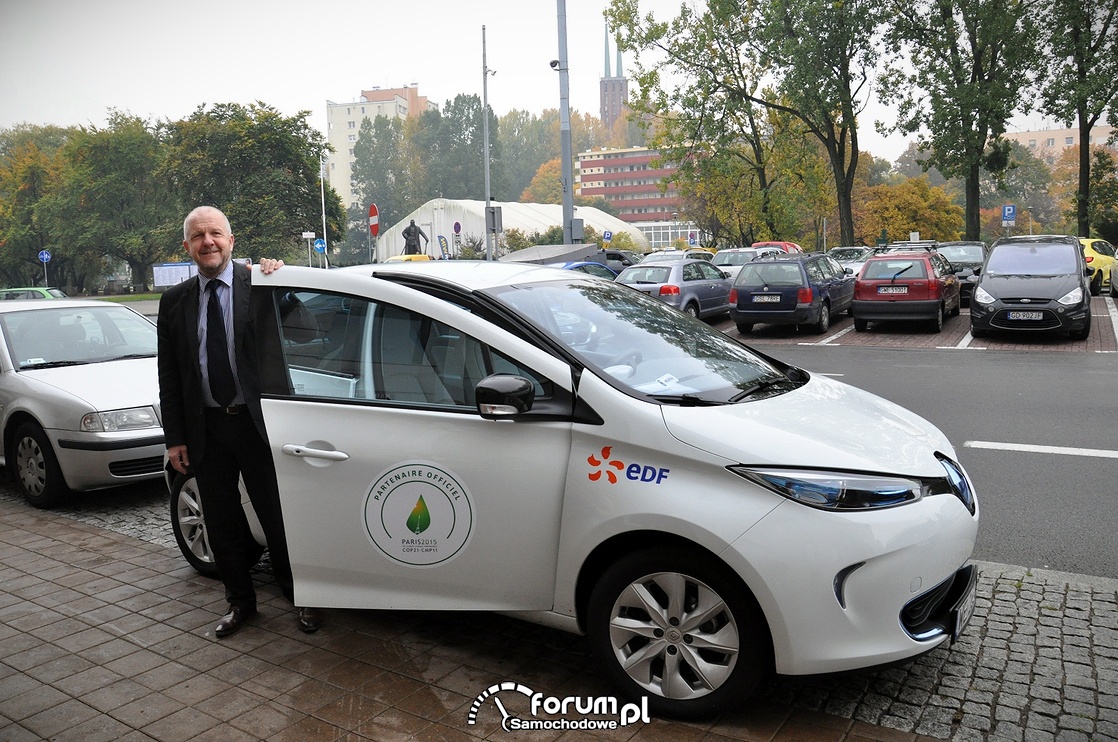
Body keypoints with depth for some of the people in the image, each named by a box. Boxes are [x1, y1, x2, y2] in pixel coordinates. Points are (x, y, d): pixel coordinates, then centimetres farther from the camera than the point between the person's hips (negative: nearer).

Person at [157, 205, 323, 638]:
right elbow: (168, 376, 7)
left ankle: (302, 599, 23)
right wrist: (175, 438, 3)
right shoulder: (174, 302, 6)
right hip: (205, 429, 4)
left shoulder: (259, 285, -3)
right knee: (222, 522, 14)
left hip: (256, 423, -3)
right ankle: (240, 602, 32)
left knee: (278, 518, 5)